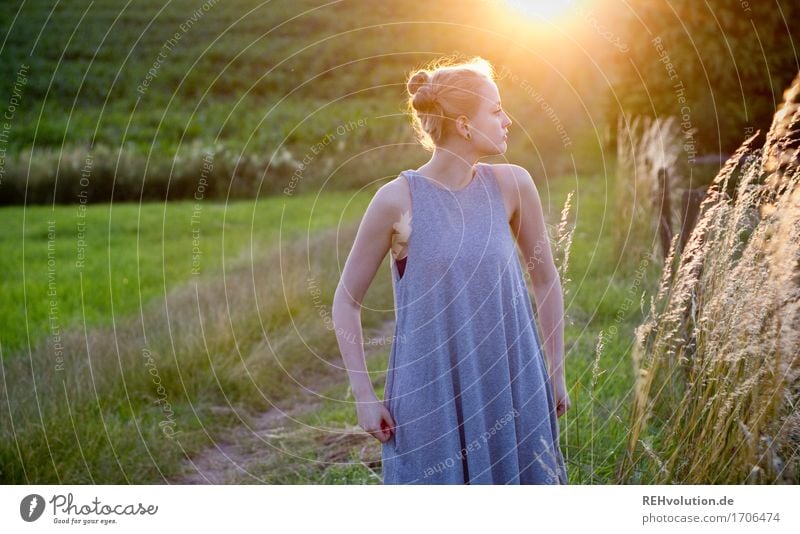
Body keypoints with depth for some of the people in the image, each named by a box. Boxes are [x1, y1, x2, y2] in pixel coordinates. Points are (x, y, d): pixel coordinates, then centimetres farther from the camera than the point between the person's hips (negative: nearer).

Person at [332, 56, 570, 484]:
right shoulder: (398, 200, -11)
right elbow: (346, 300, -2)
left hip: (513, 388, 3)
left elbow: (545, 279, 9)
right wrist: (363, 395, -5)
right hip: (430, 397, -3)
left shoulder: (512, 185, -3)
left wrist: (556, 372, 12)